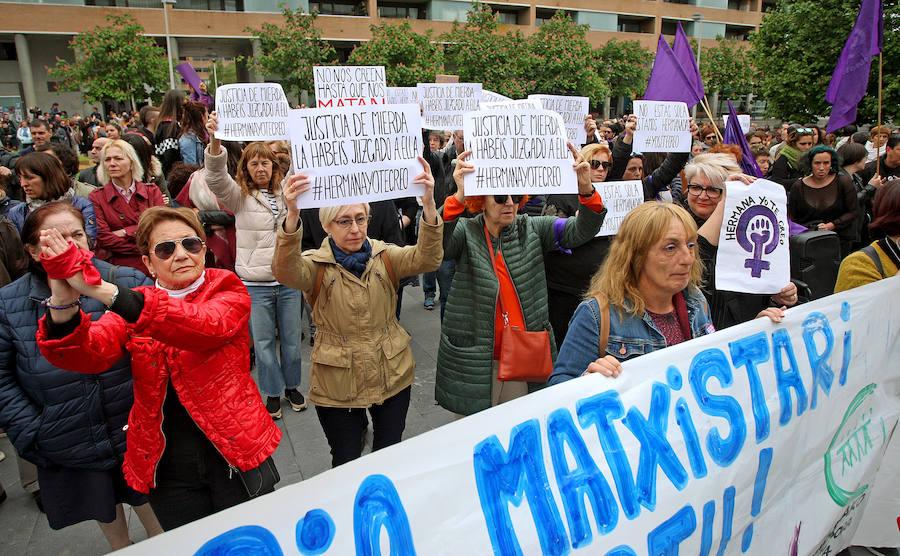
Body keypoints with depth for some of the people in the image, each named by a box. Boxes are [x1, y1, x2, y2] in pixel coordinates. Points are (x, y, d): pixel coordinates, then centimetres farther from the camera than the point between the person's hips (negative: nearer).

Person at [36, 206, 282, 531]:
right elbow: (85, 354, -14)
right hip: (167, 468, 3)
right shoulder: (131, 308, 2)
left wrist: (107, 293, -38)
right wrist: (62, 306, -36)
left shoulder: (228, 291, -7)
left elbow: (208, 326, -30)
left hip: (236, 456, -2)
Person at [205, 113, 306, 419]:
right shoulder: (240, 196, -2)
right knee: (263, 342, 8)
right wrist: (215, 142, -36)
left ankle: (292, 385, 34)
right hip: (255, 284, -2)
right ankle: (273, 392, 26)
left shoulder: (286, 192, 7)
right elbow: (216, 178, -18)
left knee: (292, 339, 13)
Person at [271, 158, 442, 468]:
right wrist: (292, 215, -50)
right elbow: (286, 272, -32)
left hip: (392, 376, 2)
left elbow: (426, 259, -21)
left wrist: (428, 205, -39)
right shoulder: (316, 266, -9)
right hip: (337, 384, -2)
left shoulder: (384, 257, -3)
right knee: (346, 465, 14)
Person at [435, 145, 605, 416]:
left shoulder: (532, 229, 4)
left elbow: (580, 231, -5)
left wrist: (586, 190, -23)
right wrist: (458, 197, -40)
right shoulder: (466, 231, -4)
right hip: (476, 359, -2)